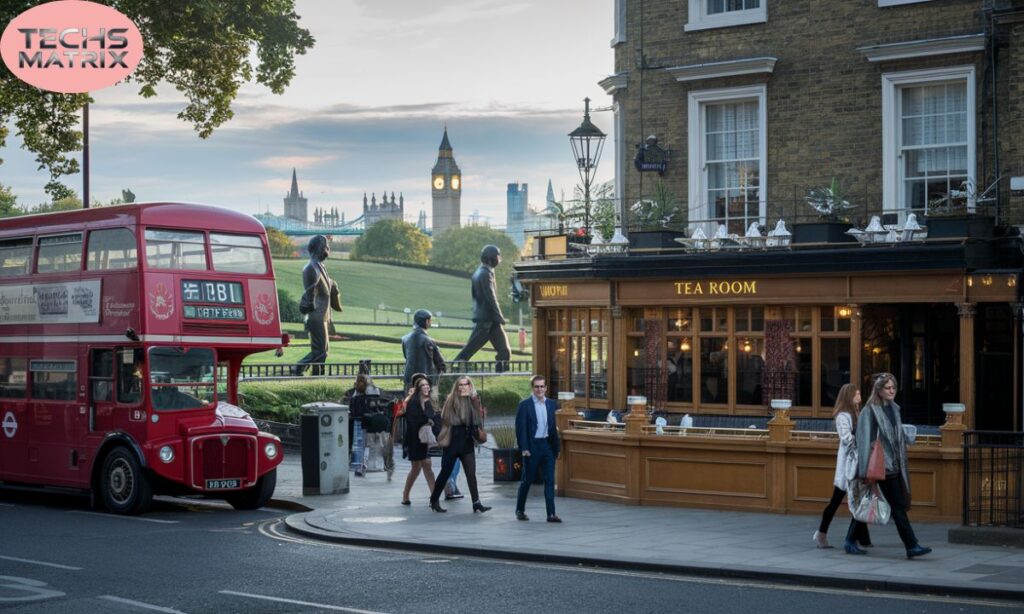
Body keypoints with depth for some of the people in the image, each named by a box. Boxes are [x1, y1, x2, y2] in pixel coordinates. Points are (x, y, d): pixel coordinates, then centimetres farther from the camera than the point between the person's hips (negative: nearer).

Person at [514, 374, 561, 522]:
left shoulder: (551, 404, 7)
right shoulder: (525, 405, -6)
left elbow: (554, 427, 11)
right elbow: (520, 428, -9)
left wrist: (557, 447, 9)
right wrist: (524, 448, -15)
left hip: (548, 445, 4)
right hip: (532, 446, -3)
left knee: (550, 480, -2)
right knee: (527, 479, 7)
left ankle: (551, 513, -3)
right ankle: (520, 510, 24)